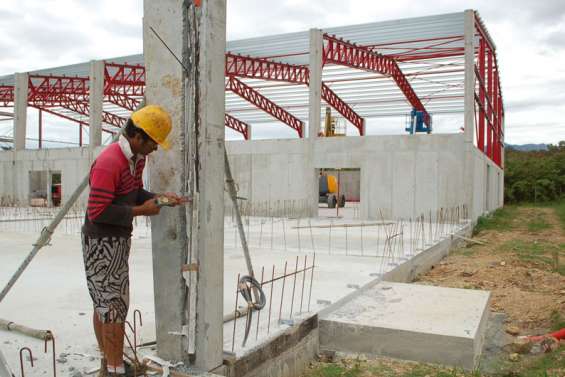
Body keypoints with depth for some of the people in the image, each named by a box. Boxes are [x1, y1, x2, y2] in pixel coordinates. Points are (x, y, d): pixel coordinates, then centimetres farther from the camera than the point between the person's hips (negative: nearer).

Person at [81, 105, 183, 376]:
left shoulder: (136, 158, 5)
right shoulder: (109, 163, -24)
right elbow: (97, 212, -26)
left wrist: (159, 198, -4)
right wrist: (141, 211, -20)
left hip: (118, 240, 10)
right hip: (102, 242, -10)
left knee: (104, 303, 18)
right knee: (115, 305, -3)